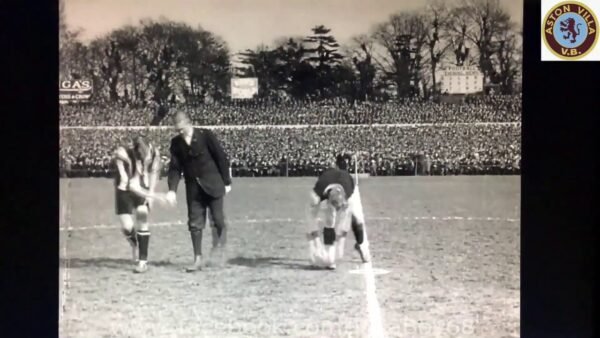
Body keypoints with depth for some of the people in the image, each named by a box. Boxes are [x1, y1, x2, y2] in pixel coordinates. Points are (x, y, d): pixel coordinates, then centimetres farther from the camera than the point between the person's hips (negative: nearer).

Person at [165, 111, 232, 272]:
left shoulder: (205, 135, -9)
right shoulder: (176, 143, 2)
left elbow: (221, 157, -4)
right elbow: (175, 167, 5)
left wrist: (227, 182, -3)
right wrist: (172, 189, -7)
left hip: (213, 185, -3)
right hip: (193, 188, 3)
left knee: (217, 219, -3)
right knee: (195, 223, 0)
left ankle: (220, 235, 32)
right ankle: (198, 260, 6)